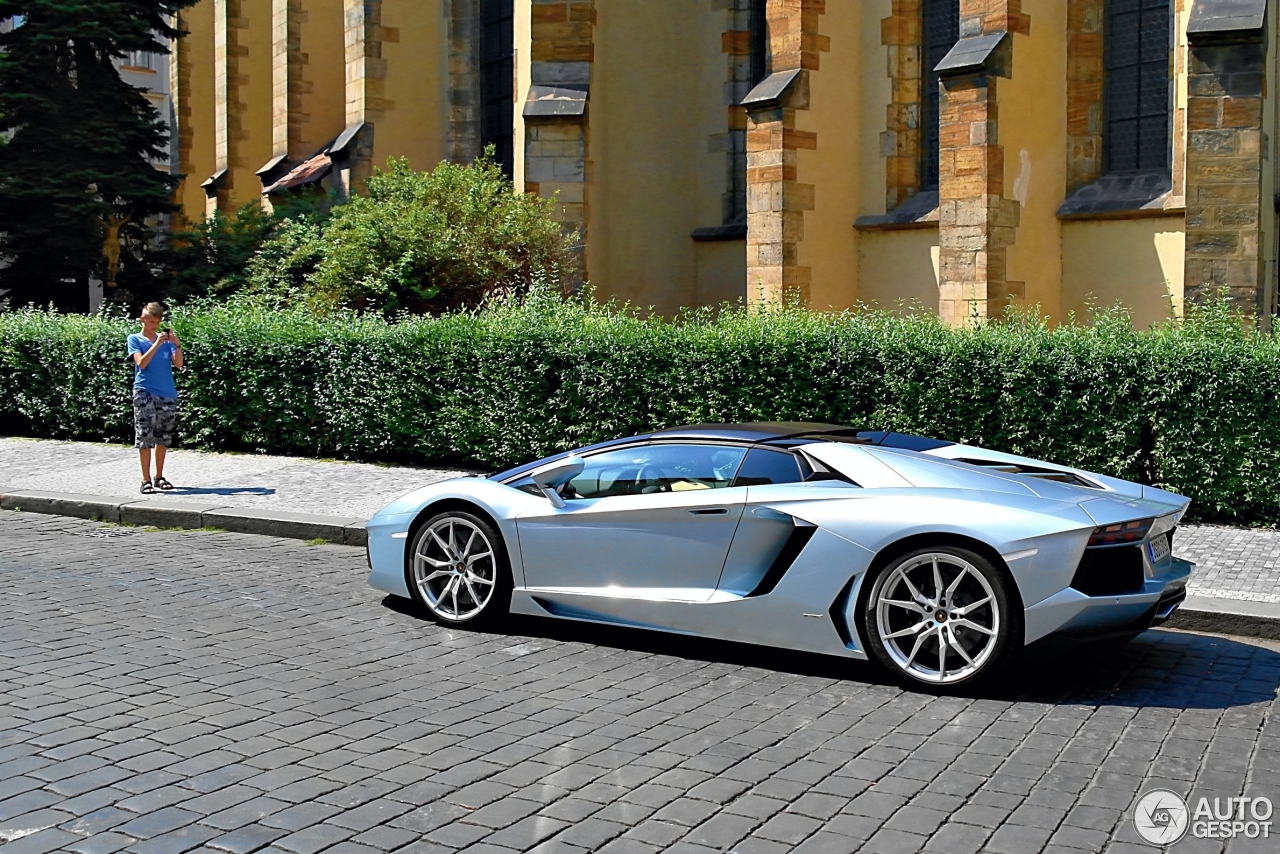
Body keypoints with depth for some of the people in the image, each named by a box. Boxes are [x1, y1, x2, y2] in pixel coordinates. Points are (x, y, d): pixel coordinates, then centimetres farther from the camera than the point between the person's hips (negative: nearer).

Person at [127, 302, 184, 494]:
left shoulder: (166, 340, 9)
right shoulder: (135, 339, 3)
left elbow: (178, 364, 1)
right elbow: (142, 363, -11)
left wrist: (177, 344, -13)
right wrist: (157, 344, -17)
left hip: (167, 395, 3)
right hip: (145, 393, -3)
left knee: (163, 437, 9)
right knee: (144, 437, -8)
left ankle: (159, 477, 19)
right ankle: (146, 480, -7)